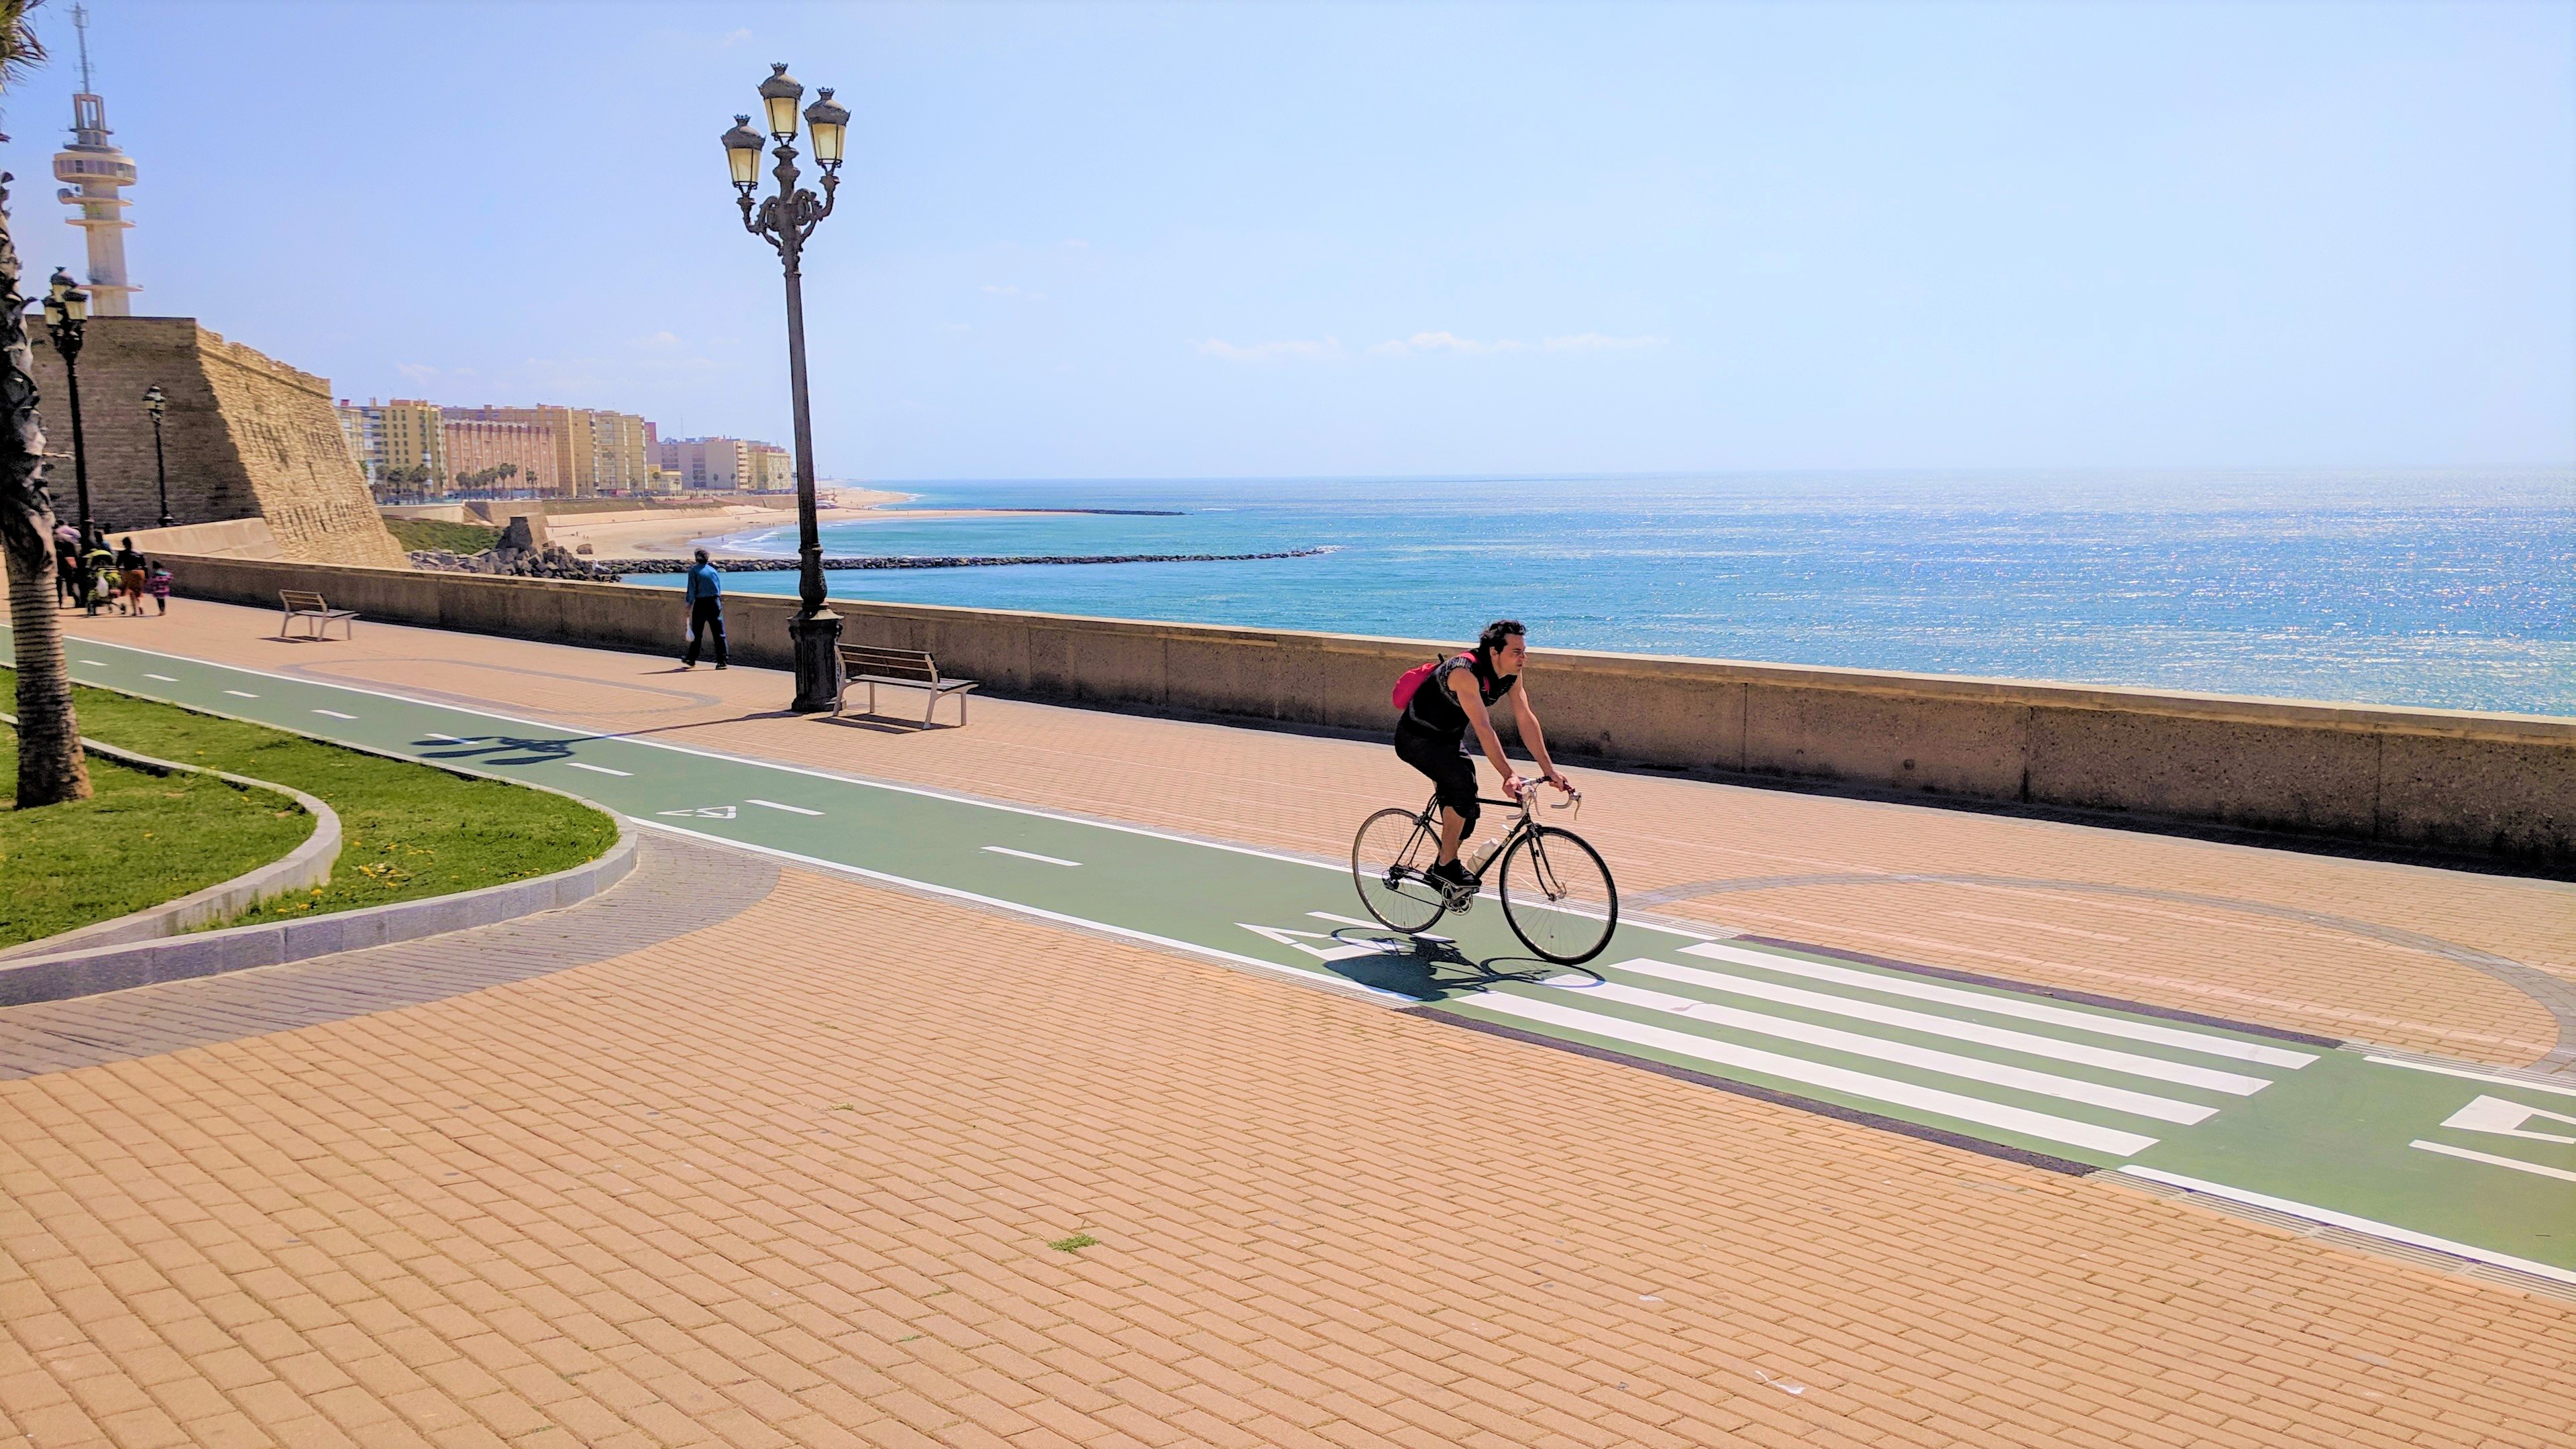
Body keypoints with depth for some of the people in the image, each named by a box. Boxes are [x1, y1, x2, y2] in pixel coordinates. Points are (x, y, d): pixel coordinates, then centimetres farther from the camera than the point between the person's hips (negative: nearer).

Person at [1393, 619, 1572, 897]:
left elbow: (1526, 720, -7)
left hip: (1449, 738, 9)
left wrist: (1549, 770, -11)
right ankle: (1446, 868, -14)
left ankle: (1442, 871, 26)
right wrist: (1508, 776, -44)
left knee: (1466, 811, 8)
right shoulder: (1465, 673, -33)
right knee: (1462, 785, -25)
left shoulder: (1512, 675, -9)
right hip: (1417, 738, -9)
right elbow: (1483, 729, -39)